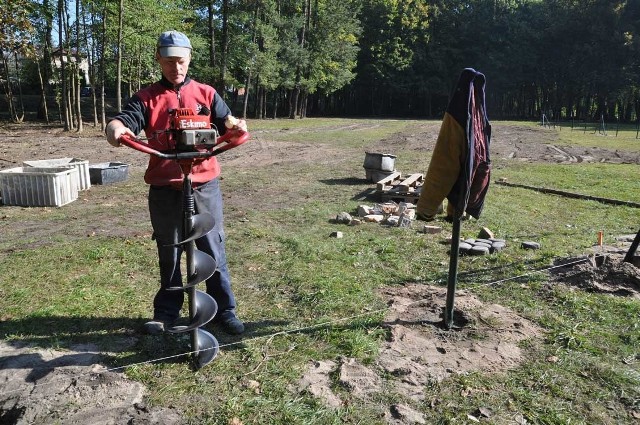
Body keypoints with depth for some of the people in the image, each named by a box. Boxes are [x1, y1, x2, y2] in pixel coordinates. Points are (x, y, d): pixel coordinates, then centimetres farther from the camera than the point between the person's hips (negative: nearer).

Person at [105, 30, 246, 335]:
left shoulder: (206, 94, 9)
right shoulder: (146, 98, 6)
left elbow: (226, 122, 0)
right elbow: (123, 121, -8)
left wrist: (237, 125, -24)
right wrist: (115, 129, -32)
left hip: (204, 186, 0)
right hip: (164, 189, 0)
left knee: (213, 249, 7)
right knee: (168, 253, 13)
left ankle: (224, 309, 19)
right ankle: (167, 311, 28)